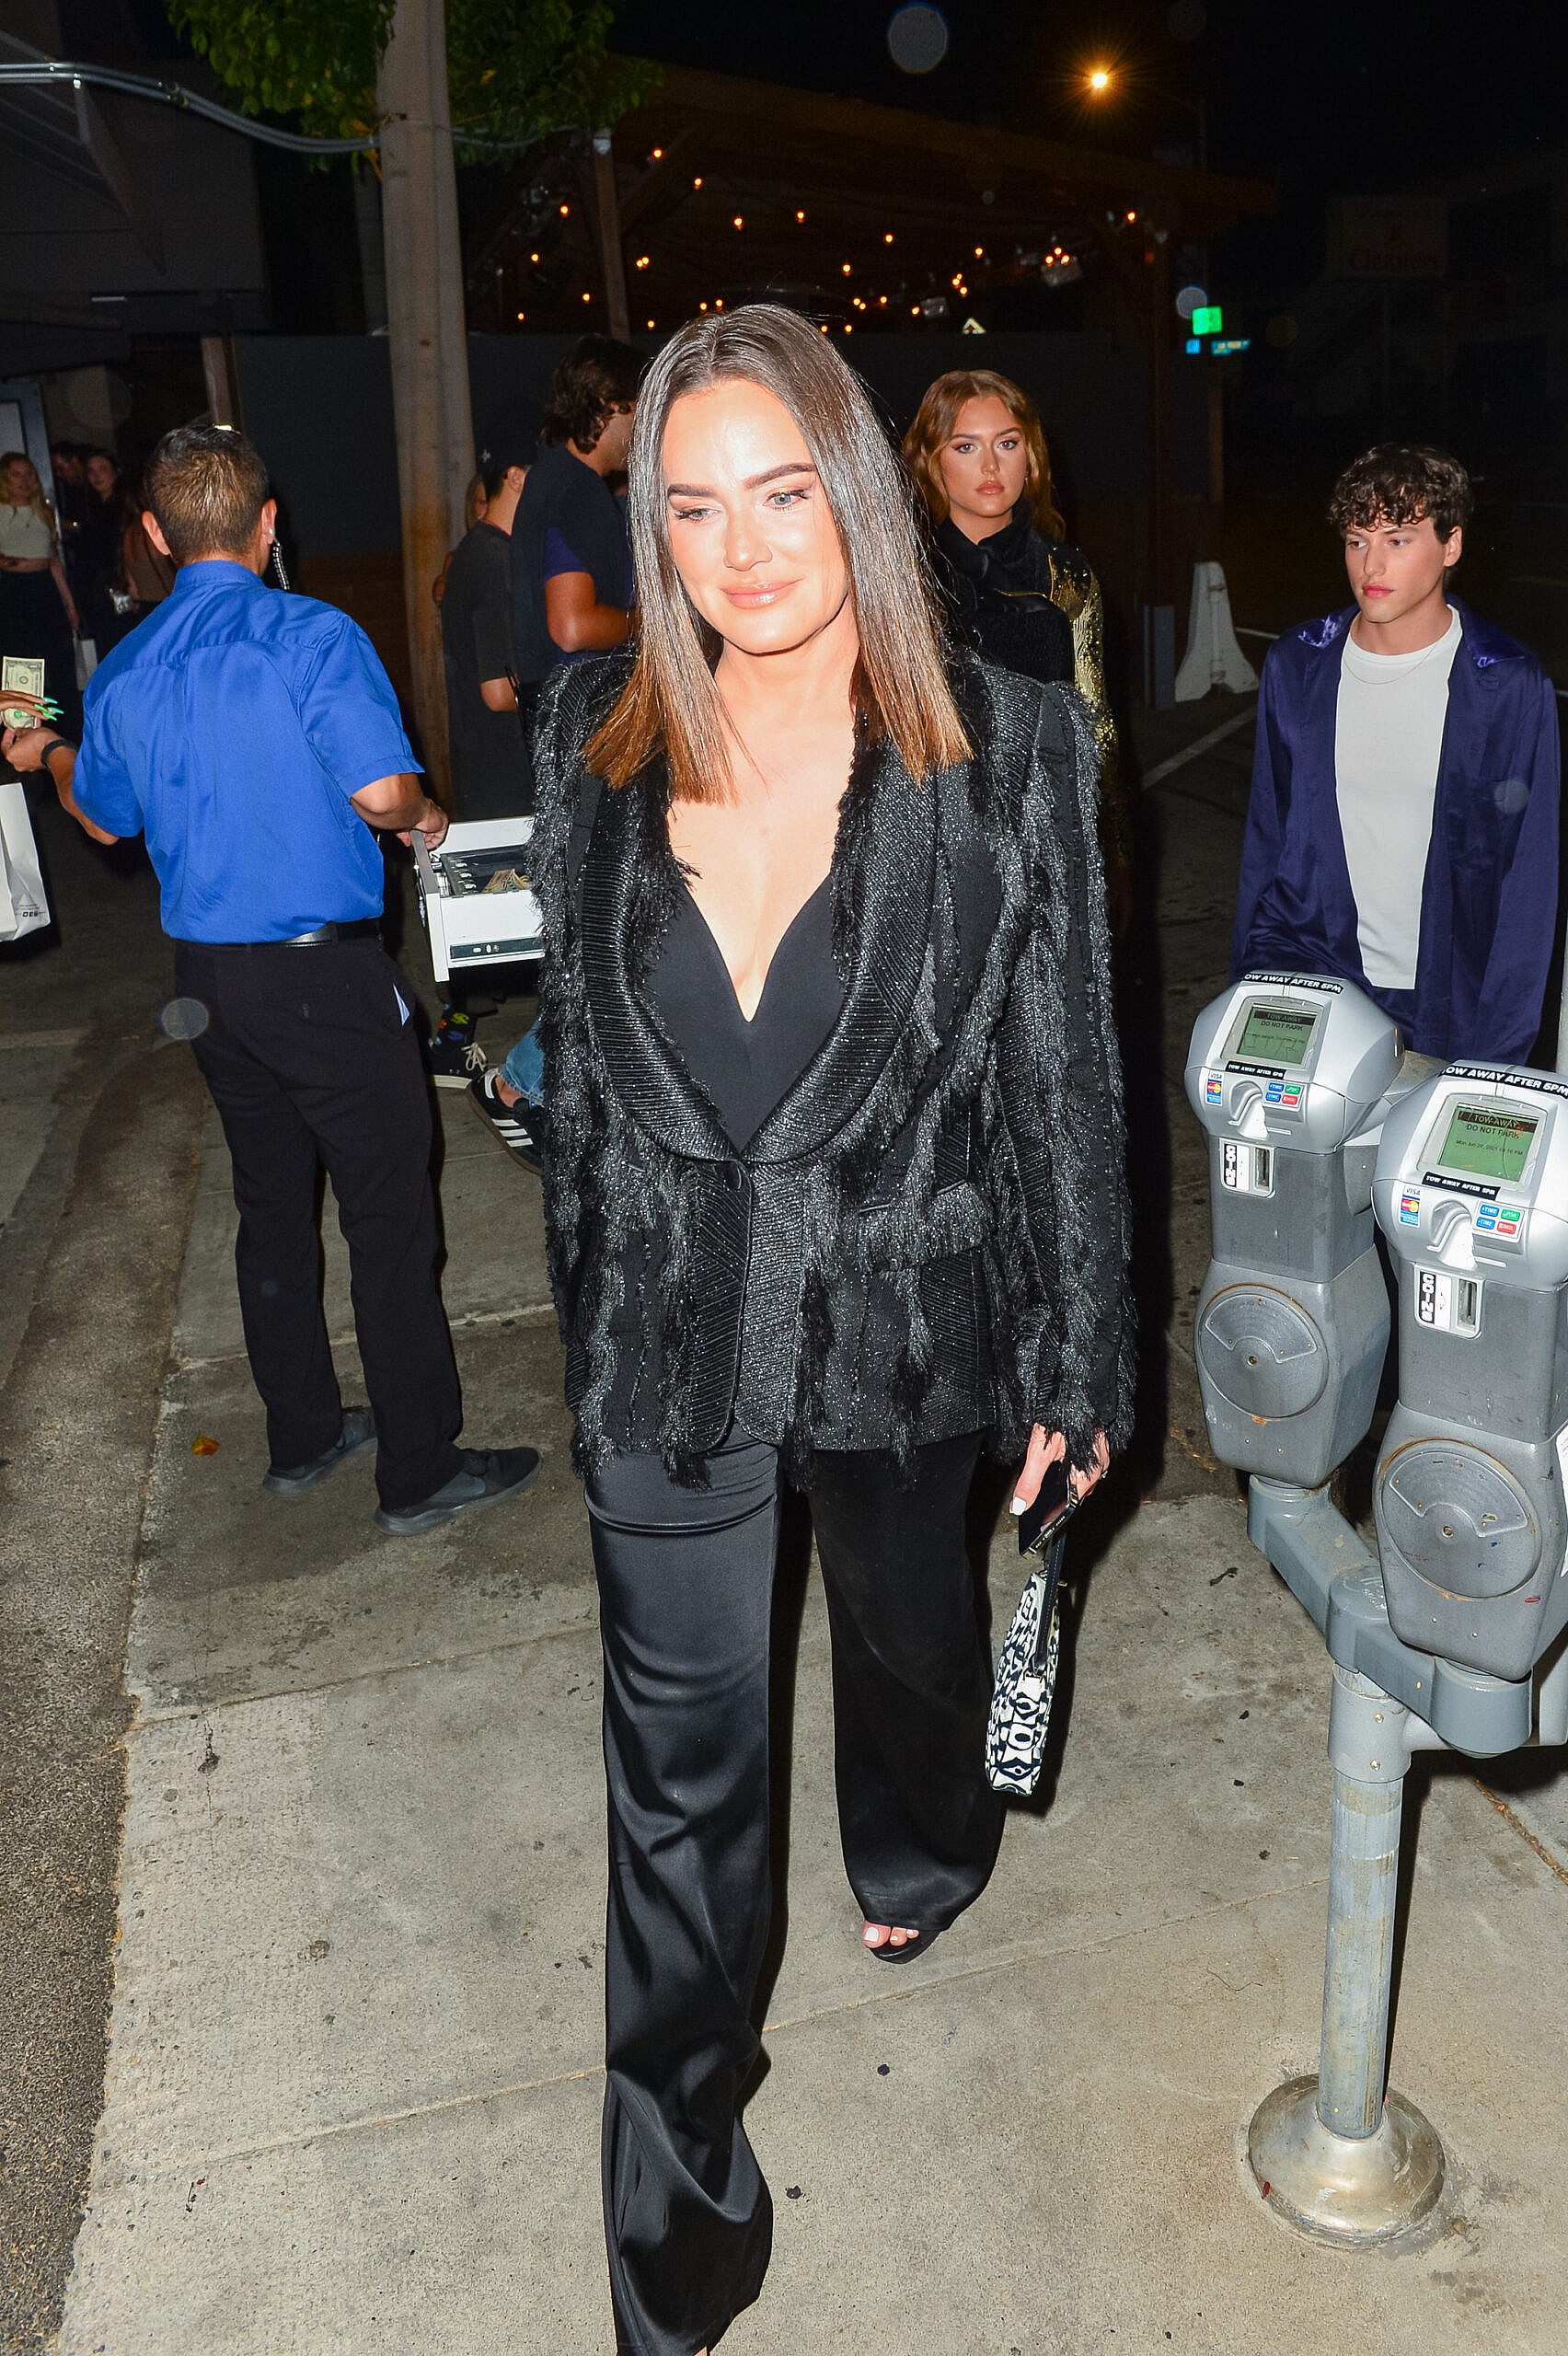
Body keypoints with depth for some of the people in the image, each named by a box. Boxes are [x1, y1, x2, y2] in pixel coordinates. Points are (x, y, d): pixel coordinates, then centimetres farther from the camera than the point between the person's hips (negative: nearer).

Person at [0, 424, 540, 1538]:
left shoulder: (123, 671, 7)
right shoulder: (309, 635, -13)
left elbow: (103, 816, 21)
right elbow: (380, 790, -24)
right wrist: (426, 818, -1)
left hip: (209, 975, 7)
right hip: (324, 973, -7)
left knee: (273, 1207, 18)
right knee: (390, 1217, 2)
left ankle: (303, 1437, 30)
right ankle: (421, 1472, 9)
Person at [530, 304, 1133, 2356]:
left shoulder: (1009, 750, -11)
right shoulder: (595, 739, -5)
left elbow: (1063, 1072, -7)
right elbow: (578, 1046, 5)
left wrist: (1074, 1358, -4)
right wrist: (588, 1300, 10)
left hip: (906, 1322, 0)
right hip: (666, 1344, 1)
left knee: (910, 1625, 27)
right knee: (679, 1771, 9)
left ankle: (923, 1851, 63)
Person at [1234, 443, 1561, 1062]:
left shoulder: (1511, 688, -7)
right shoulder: (1295, 666, 2)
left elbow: (1528, 890, -4)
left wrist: (1493, 1055, -7)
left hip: (1444, 1009, -2)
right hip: (1306, 983, 2)